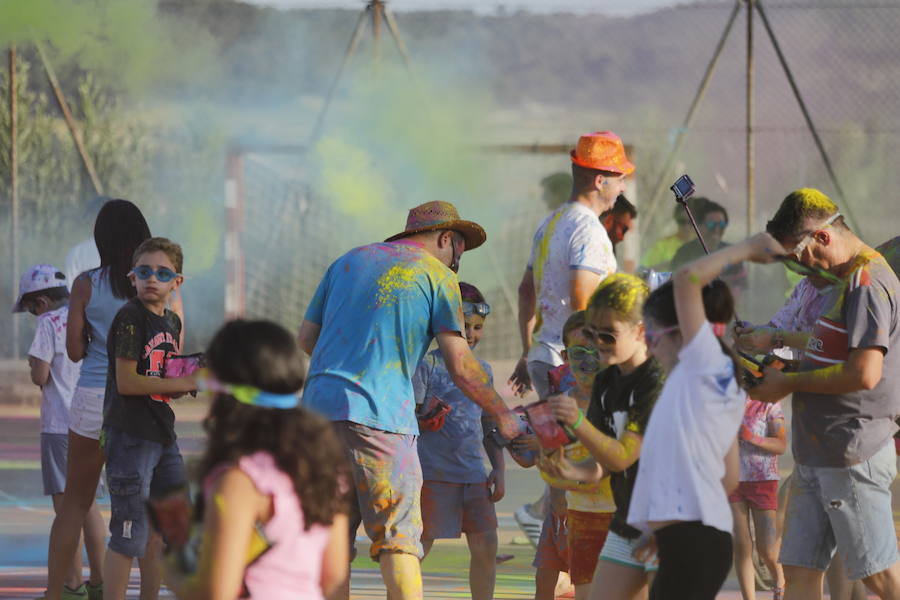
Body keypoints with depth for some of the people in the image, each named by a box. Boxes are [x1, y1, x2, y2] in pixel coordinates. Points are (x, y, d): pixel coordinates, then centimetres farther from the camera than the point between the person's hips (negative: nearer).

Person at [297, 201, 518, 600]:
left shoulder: (348, 261, 21)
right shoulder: (437, 275, 5)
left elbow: (305, 338, 20)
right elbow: (461, 368, 0)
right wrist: (503, 417, 11)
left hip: (319, 405, 5)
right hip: (379, 416, -5)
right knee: (398, 540, -6)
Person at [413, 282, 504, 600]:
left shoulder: (483, 370, 14)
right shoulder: (427, 364, -4)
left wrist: (498, 470, 14)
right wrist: (426, 420, -28)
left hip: (474, 473, 6)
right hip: (433, 472, -6)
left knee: (486, 546, 4)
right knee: (419, 546, -6)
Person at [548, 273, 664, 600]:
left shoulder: (657, 381, -17)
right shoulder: (606, 383, 8)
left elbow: (623, 456, -21)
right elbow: (601, 464, 5)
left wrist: (578, 423, -33)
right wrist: (570, 471, -17)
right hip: (626, 522, 8)